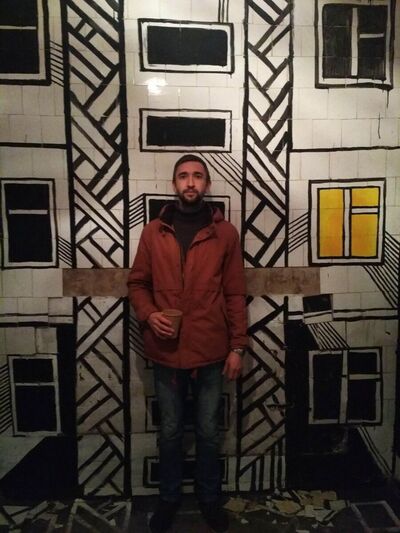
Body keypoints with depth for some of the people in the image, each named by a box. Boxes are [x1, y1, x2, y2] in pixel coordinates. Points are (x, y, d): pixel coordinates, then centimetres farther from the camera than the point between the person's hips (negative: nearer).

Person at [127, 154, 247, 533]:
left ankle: (209, 498, 40)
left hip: (211, 352, 0)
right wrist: (148, 314, -14)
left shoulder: (225, 233, -2)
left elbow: (235, 294, -1)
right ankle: (169, 498, 40)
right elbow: (137, 283, 6)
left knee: (208, 431, 16)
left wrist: (237, 347, -3)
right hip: (167, 352, 1)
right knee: (170, 431, 17)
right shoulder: (153, 232, 1)